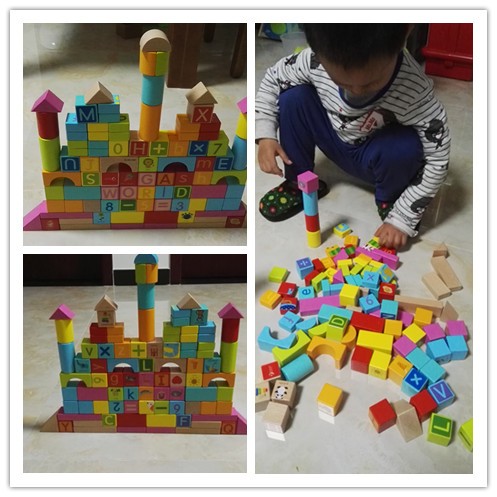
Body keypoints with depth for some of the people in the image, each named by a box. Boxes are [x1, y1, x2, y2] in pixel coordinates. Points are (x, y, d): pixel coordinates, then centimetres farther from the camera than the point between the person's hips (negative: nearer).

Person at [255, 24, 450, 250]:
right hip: (335, 143, 3)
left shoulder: (414, 92, -36)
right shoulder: (315, 59, -28)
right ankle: (299, 183, 1)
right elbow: (272, 78, -8)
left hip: (376, 157, -3)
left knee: (405, 147, -35)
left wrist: (402, 219, -26)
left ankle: (388, 199, -1)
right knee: (293, 97, -20)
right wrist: (265, 135, -18)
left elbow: (437, 160, -27)